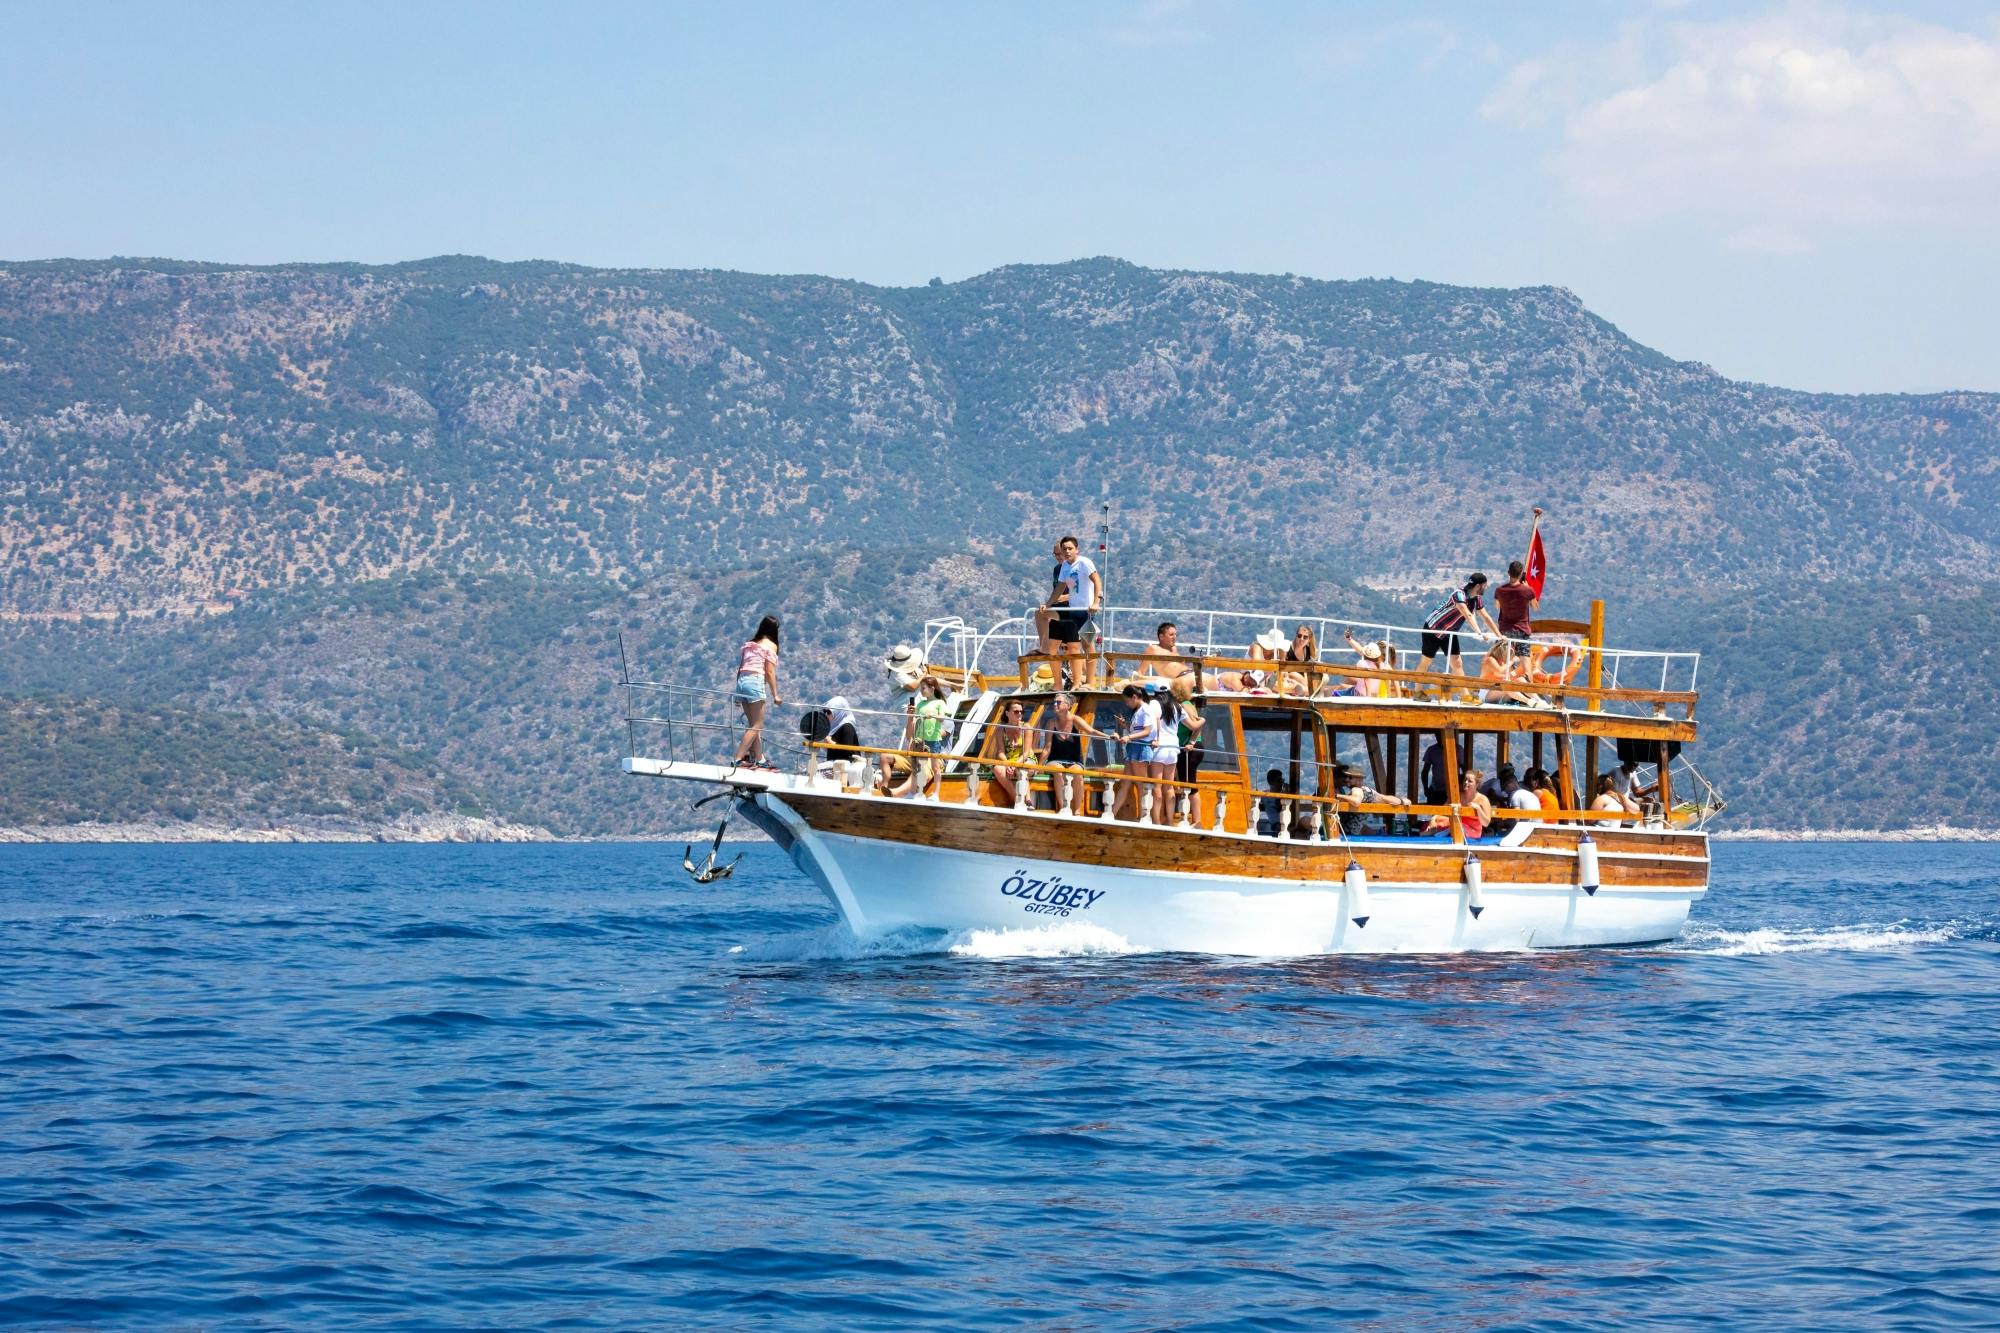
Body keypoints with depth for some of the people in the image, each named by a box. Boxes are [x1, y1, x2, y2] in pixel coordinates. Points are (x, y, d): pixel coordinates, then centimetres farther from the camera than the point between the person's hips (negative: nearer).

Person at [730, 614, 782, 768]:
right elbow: (770, 672, -6)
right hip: (756, 682, -7)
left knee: (753, 724, 13)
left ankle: (759, 760, 15)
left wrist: (737, 691, 19)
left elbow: (740, 668, 15)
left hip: (742, 681, 7)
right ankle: (738, 759, -14)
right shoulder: (770, 645, 0)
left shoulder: (749, 644, 18)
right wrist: (775, 695, -4)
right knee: (757, 725, -5)